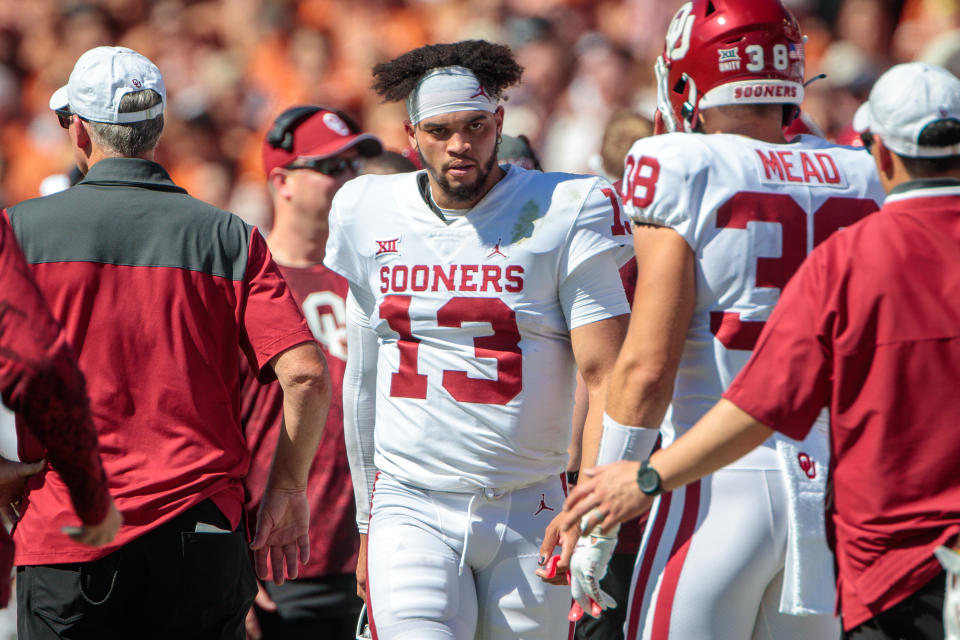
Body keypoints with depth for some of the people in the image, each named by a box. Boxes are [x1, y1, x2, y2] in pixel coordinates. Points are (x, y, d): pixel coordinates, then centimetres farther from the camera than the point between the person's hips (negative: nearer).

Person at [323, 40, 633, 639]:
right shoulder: (371, 216, 8)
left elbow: (604, 375, -6)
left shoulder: (561, 214, -3)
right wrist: (367, 525, 18)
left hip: (527, 511, -1)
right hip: (410, 507, 1)